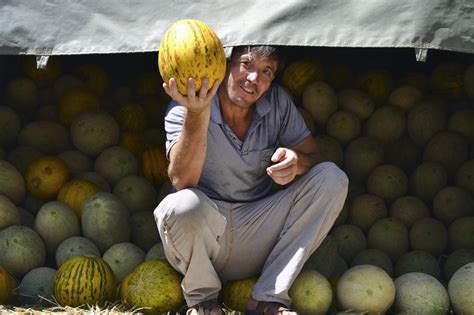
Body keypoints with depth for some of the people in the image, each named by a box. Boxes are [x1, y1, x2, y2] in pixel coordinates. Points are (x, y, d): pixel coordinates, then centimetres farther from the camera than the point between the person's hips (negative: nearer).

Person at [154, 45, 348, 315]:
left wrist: (296, 162, -24)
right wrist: (197, 114, -41)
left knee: (332, 177, -13)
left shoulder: (278, 102, -1)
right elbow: (182, 181, -27)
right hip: (207, 236, -3)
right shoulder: (184, 107, -13)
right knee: (182, 205, -37)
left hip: (260, 238, 4)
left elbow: (316, 158, 1)